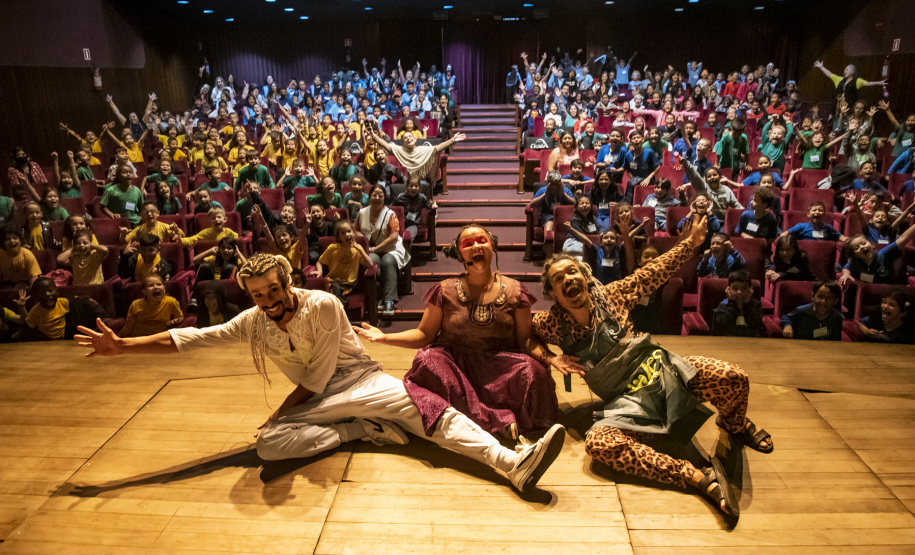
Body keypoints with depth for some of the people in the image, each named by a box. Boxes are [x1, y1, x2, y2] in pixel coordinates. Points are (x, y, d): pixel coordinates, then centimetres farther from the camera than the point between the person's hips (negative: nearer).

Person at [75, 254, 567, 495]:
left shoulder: (323, 305, -14)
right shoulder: (253, 323, 1)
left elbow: (318, 375, -12)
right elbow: (190, 338, 2)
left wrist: (279, 414, -9)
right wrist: (122, 346, -2)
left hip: (361, 381, -3)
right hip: (317, 401, 4)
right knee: (268, 445, -25)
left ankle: (515, 464, -36)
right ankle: (362, 431, -21)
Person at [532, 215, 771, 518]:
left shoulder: (611, 294, 1)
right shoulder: (551, 323, -2)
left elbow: (654, 273, 11)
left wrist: (689, 242, 13)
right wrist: (549, 357, -7)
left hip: (657, 368, 1)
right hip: (626, 400, -1)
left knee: (733, 378, -22)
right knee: (598, 442, -33)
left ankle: (736, 425, 16)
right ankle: (699, 478, -30)